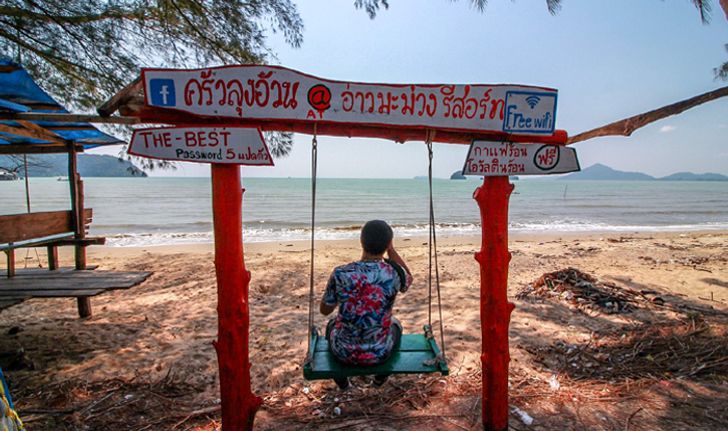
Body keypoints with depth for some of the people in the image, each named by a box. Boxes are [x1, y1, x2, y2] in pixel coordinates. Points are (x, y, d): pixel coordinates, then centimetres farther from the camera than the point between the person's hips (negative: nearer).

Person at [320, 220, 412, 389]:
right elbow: (408, 279, 7)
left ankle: (341, 378, 50)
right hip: (379, 354, 0)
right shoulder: (395, 273, -20)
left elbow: (325, 310, -3)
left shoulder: (340, 274, -21)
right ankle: (381, 376, 51)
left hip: (343, 352, 0)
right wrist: (391, 250, 0)